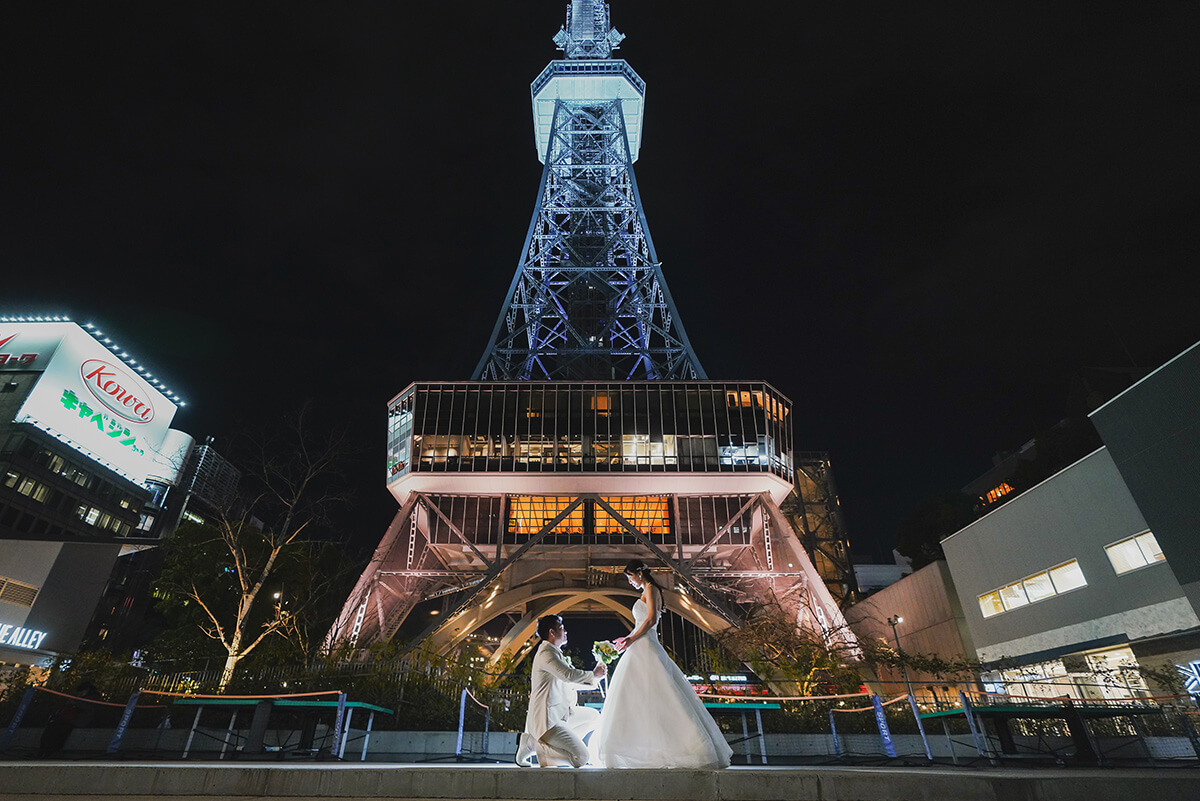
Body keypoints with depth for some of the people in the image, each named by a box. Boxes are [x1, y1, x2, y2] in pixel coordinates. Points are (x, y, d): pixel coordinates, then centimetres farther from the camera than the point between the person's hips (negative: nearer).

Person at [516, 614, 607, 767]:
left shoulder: (554, 652, 17)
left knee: (593, 716, 21)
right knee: (581, 758, -16)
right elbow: (569, 675, -27)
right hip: (547, 719, -11)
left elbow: (569, 682, 23)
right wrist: (594, 674, -11)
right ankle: (533, 743, -4)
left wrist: (595, 676, 9)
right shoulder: (546, 652, -15)